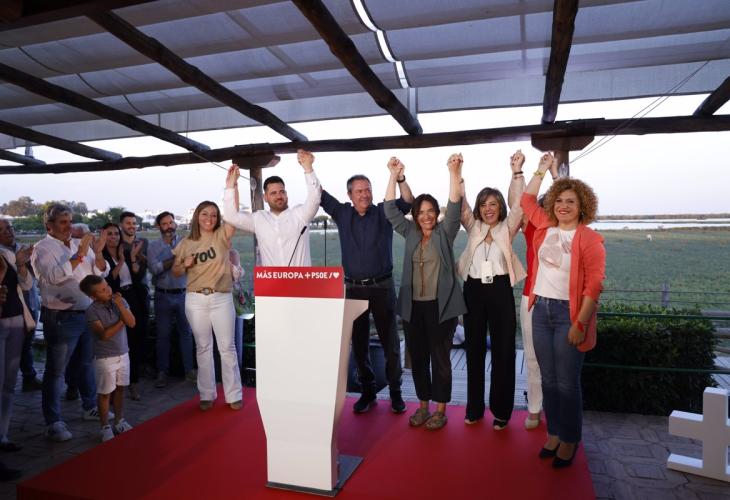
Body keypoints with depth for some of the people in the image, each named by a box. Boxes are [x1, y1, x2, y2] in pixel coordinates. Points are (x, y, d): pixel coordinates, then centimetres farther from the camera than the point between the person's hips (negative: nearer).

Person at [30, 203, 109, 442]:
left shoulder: (79, 245, 9)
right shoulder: (43, 248, -7)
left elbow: (101, 272, 4)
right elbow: (55, 276, -23)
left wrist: (98, 253, -13)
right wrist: (80, 255, -27)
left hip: (87, 313, 6)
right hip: (61, 317, -6)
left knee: (89, 362, 17)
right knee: (56, 370, 4)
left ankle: (90, 407, 33)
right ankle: (53, 422, 14)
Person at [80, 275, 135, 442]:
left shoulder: (120, 300, -3)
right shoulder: (92, 311, -15)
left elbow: (131, 323, -11)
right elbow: (104, 335, -19)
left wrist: (120, 306, -22)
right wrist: (121, 321, -14)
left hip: (123, 354, 4)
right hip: (105, 357, -4)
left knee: (120, 388, 15)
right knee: (105, 393, 6)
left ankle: (119, 422, 30)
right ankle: (105, 427, 21)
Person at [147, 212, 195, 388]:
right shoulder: (153, 246, 2)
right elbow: (154, 268, -11)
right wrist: (176, 258, -15)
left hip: (183, 293, 0)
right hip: (163, 295, 0)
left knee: (186, 332, 7)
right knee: (163, 334, 8)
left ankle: (189, 370, 18)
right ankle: (162, 372, 20)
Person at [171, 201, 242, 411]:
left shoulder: (222, 236, -1)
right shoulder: (186, 243, 5)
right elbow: (175, 271, 12)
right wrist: (185, 265, -10)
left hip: (222, 298, -2)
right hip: (196, 300, 2)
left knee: (227, 347, 3)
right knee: (203, 347, 10)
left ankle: (234, 395, 13)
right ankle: (207, 394, 22)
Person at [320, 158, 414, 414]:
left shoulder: (383, 212, -1)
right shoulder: (342, 213, 6)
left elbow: (407, 202, -15)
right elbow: (320, 195, 3)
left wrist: (400, 178, -31)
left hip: (382, 287, -2)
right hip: (353, 288, 2)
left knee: (390, 341, 6)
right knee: (359, 343, 10)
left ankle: (395, 391, 20)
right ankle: (367, 391, 25)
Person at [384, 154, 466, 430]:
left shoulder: (445, 232, 0)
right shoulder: (410, 232, 8)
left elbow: (454, 206, -14)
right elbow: (390, 210, 3)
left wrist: (454, 172, -26)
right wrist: (394, 176, -5)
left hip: (441, 305, -3)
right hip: (413, 305, 4)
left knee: (440, 357, 5)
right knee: (417, 356, 12)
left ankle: (440, 409, 20)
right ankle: (423, 405, 28)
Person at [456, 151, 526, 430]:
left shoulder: (507, 228, 4)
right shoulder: (473, 227, 10)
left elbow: (519, 205, -9)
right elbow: (460, 204, 0)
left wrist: (517, 171, -17)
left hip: (500, 290, -2)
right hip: (473, 290, 2)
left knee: (503, 349, 3)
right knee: (474, 348, 9)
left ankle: (501, 410, 16)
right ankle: (474, 407, 22)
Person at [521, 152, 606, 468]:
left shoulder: (589, 239, -10)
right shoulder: (545, 227, 5)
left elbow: (594, 286, -13)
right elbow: (527, 200, 20)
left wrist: (580, 324, -17)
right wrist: (542, 170, 19)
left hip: (568, 313, -5)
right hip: (541, 309, 5)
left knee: (567, 383, 5)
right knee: (548, 379, 14)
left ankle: (569, 441, 23)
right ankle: (553, 433, 29)